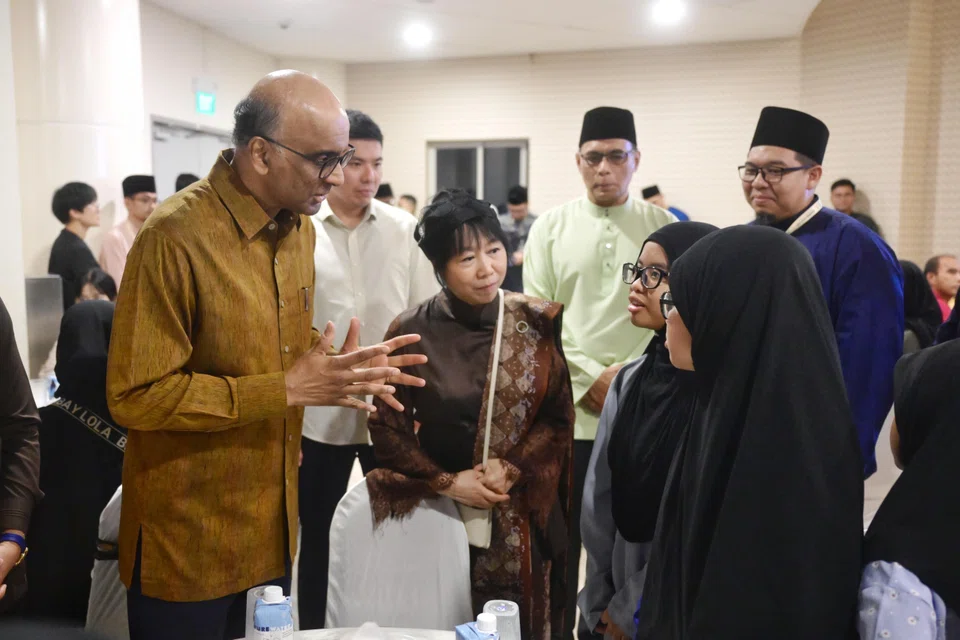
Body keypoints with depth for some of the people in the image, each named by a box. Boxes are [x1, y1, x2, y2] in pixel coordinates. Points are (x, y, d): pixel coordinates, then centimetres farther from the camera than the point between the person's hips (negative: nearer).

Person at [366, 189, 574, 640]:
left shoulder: (539, 323, -5)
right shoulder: (411, 332, -9)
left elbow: (560, 415, -1)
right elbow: (386, 427, -4)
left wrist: (511, 469, -14)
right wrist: (446, 482, -12)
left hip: (524, 512, 1)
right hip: (439, 511, -1)